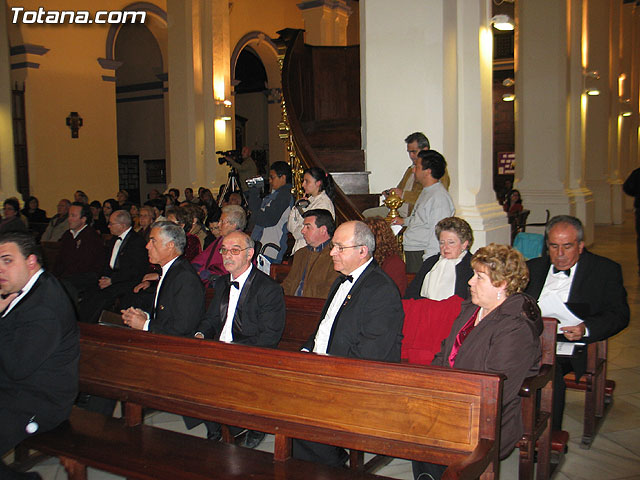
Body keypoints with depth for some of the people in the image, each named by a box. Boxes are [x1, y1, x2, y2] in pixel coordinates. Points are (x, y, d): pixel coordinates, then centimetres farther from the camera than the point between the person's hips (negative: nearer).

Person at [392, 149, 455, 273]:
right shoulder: (426, 191, 15)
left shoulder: (440, 198, -17)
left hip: (421, 255, -9)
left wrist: (427, 262, -21)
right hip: (410, 251, 9)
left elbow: (438, 235, -20)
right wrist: (405, 221, 22)